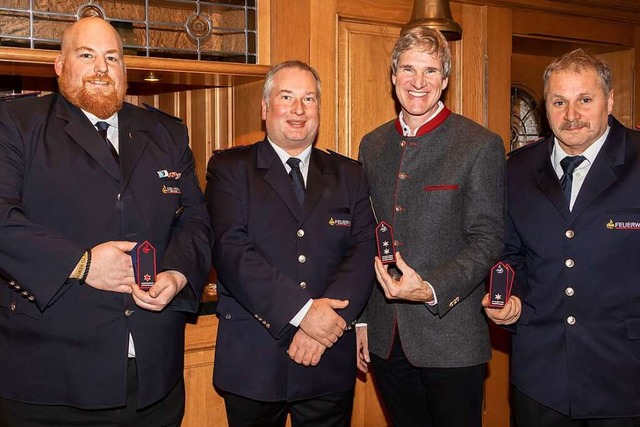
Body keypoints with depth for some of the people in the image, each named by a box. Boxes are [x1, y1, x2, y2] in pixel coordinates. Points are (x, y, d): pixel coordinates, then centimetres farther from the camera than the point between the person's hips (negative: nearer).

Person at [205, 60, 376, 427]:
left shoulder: (349, 175, 9)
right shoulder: (229, 169, 1)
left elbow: (364, 252, -2)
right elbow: (231, 250, -12)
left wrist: (323, 326, -16)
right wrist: (303, 311, -21)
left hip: (330, 362, 2)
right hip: (252, 361, -2)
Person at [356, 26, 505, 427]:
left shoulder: (481, 145, -7)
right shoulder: (372, 145, 9)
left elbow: (487, 240, -10)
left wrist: (431, 290, -23)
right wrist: (361, 319, 10)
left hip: (451, 340, -4)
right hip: (385, 341, 5)